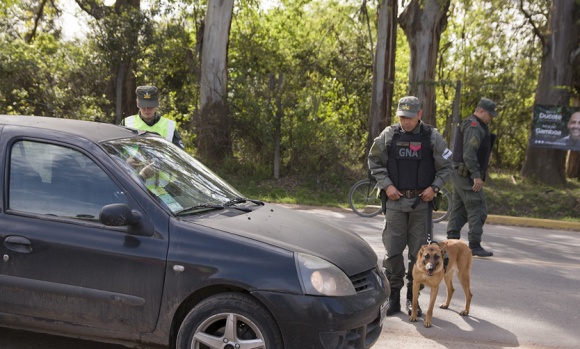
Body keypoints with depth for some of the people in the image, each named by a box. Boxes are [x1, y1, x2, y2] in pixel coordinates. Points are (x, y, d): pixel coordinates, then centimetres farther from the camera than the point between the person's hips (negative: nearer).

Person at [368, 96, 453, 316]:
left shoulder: (432, 137, -2)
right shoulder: (389, 135, -1)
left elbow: (446, 167, 5)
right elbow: (374, 161, 7)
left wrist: (434, 187, -9)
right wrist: (386, 185, -5)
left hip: (421, 202, 0)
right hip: (395, 200, 0)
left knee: (418, 251, 6)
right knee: (393, 250, 2)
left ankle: (413, 297, 19)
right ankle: (393, 297, 15)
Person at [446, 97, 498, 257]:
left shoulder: (472, 125, 19)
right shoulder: (474, 127, -14)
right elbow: (469, 154, -24)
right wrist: (476, 175, -25)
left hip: (460, 174, 11)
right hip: (466, 175, -11)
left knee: (459, 209, 13)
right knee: (478, 209, -8)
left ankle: (451, 242, 17)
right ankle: (474, 245, -6)